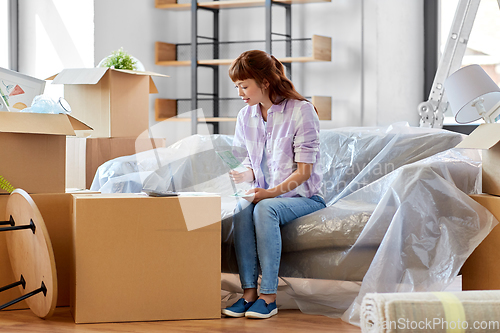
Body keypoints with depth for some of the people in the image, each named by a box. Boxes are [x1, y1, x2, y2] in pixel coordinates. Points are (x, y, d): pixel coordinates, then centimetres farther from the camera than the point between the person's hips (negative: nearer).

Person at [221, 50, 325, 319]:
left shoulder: (301, 110, -10)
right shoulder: (245, 116, 9)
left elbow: (304, 171, -13)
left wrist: (273, 192, -26)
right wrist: (242, 176, -11)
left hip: (304, 196, -4)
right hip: (265, 194, 4)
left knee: (265, 208, -35)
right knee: (242, 208, -30)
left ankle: (269, 296, -33)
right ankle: (249, 292, -32)